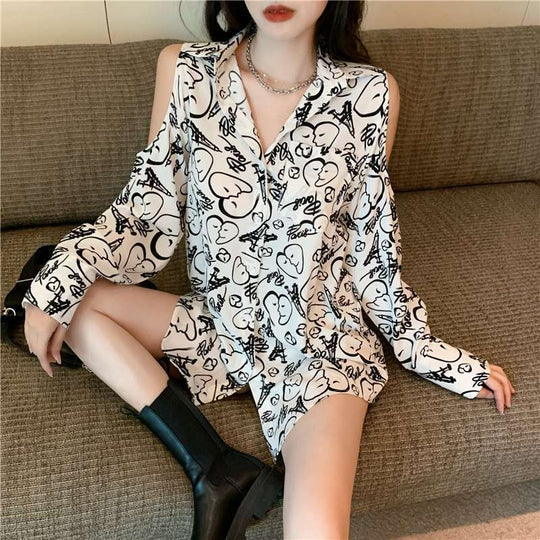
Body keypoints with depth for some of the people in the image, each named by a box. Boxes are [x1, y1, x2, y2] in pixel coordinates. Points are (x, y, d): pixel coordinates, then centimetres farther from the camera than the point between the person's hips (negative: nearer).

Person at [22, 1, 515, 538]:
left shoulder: (370, 93, -7)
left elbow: (370, 246, 2)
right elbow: (150, 209, 0)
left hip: (320, 337, -3)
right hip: (217, 320, 4)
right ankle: (214, 468, -11)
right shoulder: (183, 70, -3)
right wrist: (56, 284, -13)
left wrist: (427, 349, 5)